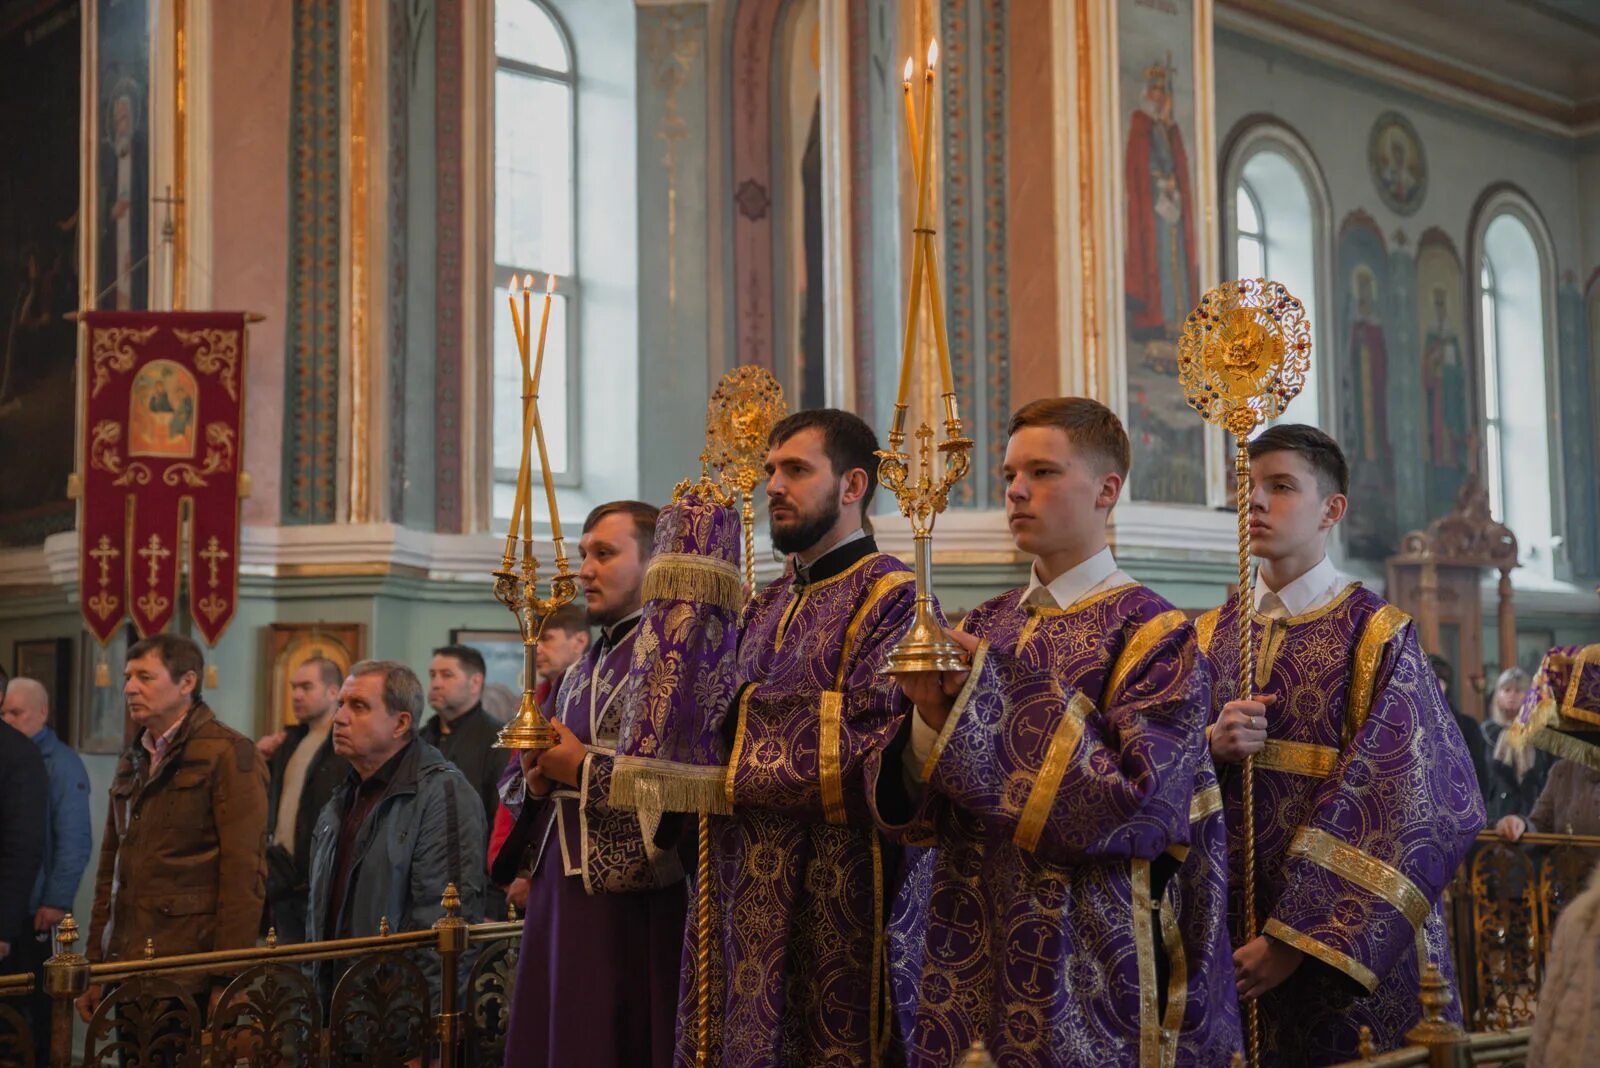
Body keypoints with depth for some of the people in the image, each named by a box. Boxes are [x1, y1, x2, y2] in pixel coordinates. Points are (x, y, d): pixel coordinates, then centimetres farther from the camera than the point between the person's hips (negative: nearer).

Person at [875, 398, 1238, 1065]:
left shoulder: (1153, 634, -8)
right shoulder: (984, 627, 7)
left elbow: (1137, 805, -19)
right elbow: (915, 808, 5)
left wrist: (998, 698, -18)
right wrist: (929, 717, -16)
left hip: (1086, 956, -5)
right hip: (966, 956, 5)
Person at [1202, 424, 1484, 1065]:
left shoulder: (1376, 634, -6)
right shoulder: (1213, 634, 8)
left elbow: (1396, 801, -14)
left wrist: (1295, 937, -18)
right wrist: (1211, 748, -16)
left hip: (1345, 941, -4)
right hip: (1227, 933, 4)